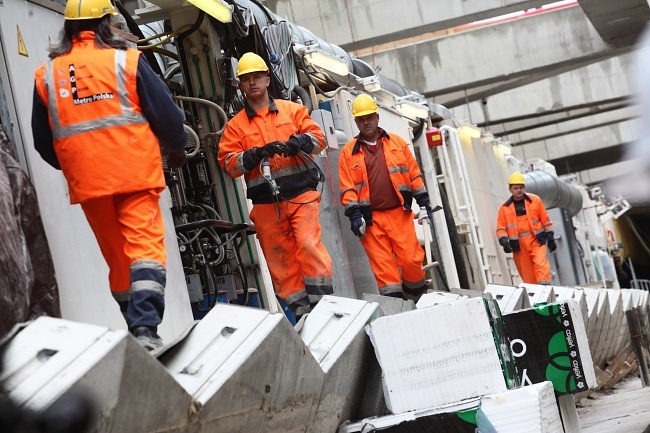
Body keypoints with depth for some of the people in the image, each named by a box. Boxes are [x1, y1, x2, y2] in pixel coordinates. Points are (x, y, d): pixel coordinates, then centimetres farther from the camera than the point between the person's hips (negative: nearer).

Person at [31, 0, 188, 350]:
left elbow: (43, 142, 13)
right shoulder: (127, 61, -2)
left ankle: (136, 327, 20)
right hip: (135, 175, -3)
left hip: (87, 183, 4)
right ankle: (145, 325, -20)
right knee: (145, 245, -5)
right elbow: (166, 115, 0)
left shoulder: (46, 75, 7)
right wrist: (177, 149, 18)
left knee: (116, 255, 13)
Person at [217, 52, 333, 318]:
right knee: (279, 261, 1)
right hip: (265, 204, 2)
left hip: (301, 195, -1)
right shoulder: (235, 126, 12)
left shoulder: (292, 110, 13)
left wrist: (296, 143, -17)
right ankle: (301, 313, 8)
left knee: (309, 246, -17)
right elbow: (228, 163, 1)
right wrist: (257, 154, -16)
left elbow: (317, 137, 4)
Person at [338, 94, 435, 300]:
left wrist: (424, 204, 6)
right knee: (383, 268, -4)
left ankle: (417, 299, 14)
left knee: (411, 260, -5)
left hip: (400, 213, 1)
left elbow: (414, 174, 12)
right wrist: (354, 215, -11)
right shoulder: (349, 152, 7)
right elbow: (347, 187, 0)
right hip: (371, 218, -1)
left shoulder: (397, 143, 12)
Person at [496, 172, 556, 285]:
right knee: (527, 274, 3)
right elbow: (501, 228, 3)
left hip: (536, 241, -1)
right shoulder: (504, 208, 4)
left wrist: (550, 238, 7)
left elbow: (545, 220, 9)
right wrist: (504, 241, -15)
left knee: (540, 264, -21)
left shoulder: (535, 200, 4)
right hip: (518, 245, 1)